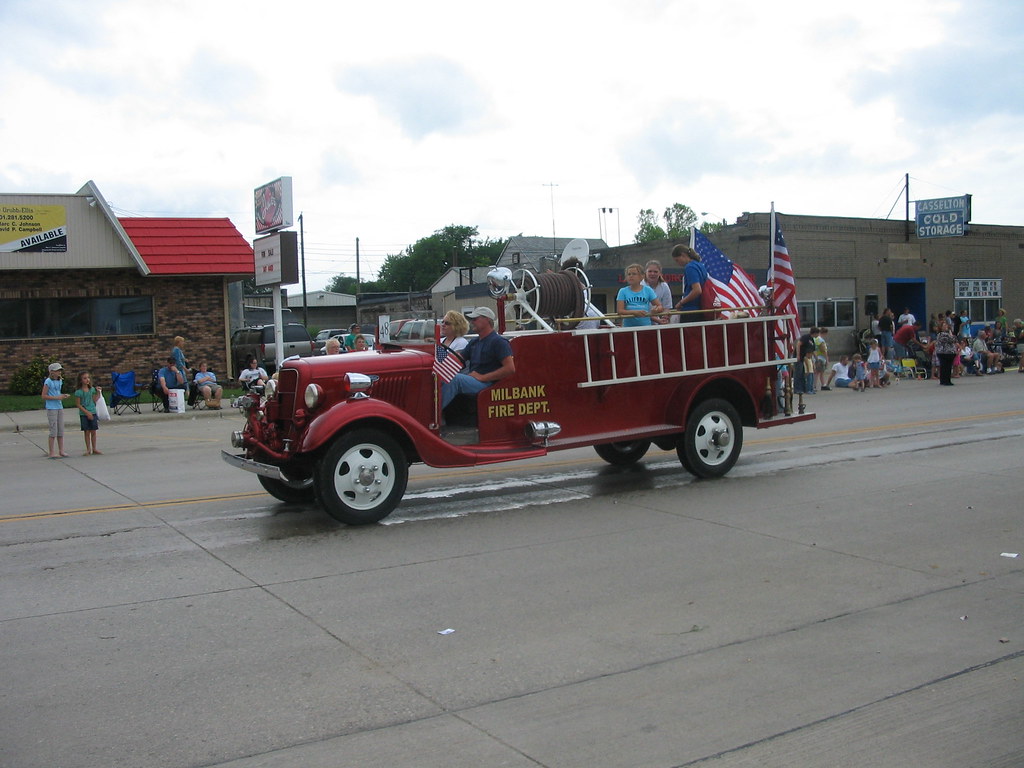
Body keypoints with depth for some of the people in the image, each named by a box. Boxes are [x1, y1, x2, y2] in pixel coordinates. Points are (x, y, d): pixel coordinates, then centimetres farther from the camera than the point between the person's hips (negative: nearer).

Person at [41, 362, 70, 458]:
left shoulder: (60, 381, 11)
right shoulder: (48, 381, -10)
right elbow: (43, 396, -12)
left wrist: (64, 396, 1)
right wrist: (57, 397, -18)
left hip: (59, 407, 7)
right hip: (51, 408, -7)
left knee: (61, 430, 8)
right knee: (53, 431, -5)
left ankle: (61, 451, 13)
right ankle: (52, 453, 0)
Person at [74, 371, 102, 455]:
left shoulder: (92, 389, 4)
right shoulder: (78, 391, -9)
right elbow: (78, 404, -9)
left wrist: (98, 392, -2)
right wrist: (87, 412, -15)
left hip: (93, 413, 3)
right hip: (83, 414, -3)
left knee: (93, 431, 6)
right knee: (86, 432, 2)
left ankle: (94, 448, 15)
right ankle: (88, 449, 10)